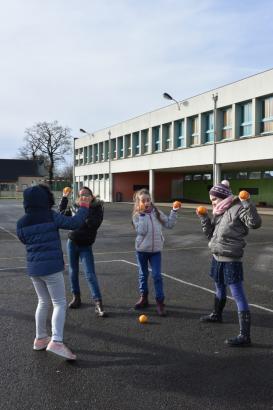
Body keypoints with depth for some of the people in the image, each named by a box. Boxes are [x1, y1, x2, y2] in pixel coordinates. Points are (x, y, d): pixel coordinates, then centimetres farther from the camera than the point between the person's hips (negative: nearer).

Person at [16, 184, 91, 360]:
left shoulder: (21, 223, 3)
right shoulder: (51, 216, -11)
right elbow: (74, 223, -6)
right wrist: (84, 208, 8)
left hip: (33, 268, 6)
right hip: (51, 267, -6)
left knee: (44, 302, 21)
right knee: (60, 303, 0)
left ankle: (40, 338, 30)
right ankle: (56, 341, -12)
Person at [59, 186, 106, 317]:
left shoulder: (97, 209, -10)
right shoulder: (76, 207, 2)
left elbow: (93, 224, -25)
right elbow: (61, 214, 15)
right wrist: (64, 198, 8)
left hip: (85, 246, -4)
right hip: (72, 243, 4)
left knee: (90, 275, -9)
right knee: (73, 272, 13)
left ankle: (98, 304, -8)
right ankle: (76, 297, 31)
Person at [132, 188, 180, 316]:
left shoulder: (156, 212, 1)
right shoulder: (137, 215, -7)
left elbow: (169, 224, 4)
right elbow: (141, 231, -19)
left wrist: (174, 212, -3)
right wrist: (142, 216, -24)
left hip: (156, 249, 1)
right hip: (142, 249, -1)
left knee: (157, 275, -2)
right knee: (143, 274, 14)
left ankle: (160, 302, 5)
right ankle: (144, 298, 29)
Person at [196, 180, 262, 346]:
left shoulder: (238, 208, -14)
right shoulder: (219, 211, 11)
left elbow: (255, 223, -27)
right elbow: (210, 234, 13)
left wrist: (248, 203, -36)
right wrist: (204, 219, 1)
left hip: (231, 260, -9)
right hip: (217, 257, 9)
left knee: (239, 296, -7)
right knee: (220, 288, 28)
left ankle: (245, 336, -5)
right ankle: (217, 315, 50)